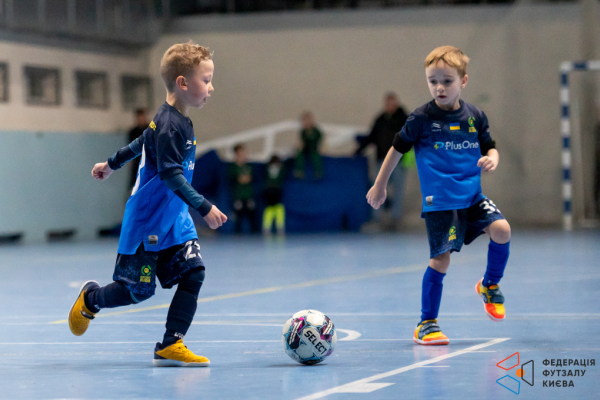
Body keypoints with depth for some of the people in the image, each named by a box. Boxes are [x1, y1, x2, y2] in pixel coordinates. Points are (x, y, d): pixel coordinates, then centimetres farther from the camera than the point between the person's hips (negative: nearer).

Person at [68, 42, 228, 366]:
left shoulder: (179, 121, 8)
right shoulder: (168, 125, -22)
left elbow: (141, 143, 24)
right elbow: (171, 175, -29)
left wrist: (112, 164, 39)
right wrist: (204, 208, -32)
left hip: (175, 219, 9)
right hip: (147, 221, -9)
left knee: (193, 273, -6)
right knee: (138, 290, -1)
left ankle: (170, 345, -4)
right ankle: (90, 299, 29)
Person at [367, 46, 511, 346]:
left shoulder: (475, 116, 5)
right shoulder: (422, 118, -5)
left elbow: (489, 147, 15)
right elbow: (397, 149, 6)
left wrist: (491, 159, -10)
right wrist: (380, 185, 12)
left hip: (472, 196, 4)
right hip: (439, 200, -4)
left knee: (501, 230, -15)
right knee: (441, 258, -6)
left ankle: (490, 285, 13)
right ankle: (426, 324, 7)